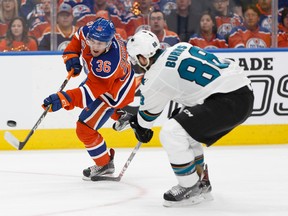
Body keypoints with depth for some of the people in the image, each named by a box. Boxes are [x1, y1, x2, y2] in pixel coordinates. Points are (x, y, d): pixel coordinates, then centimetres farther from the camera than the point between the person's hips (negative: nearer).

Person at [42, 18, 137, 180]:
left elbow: (92, 91, -44)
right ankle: (119, 114, 56)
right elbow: (79, 37, 1)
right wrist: (71, 55, -13)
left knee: (85, 129, -11)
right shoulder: (89, 31, -24)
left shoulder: (108, 63, -45)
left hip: (116, 92, -9)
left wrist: (63, 99, -54)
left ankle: (104, 165, 11)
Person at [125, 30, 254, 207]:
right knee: (186, 132, 24)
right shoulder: (180, 48, 13)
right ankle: (202, 181, 33)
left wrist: (141, 129, 31)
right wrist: (182, 111, 36)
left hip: (228, 102, -10)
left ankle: (192, 189, -3)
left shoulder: (156, 77, -8)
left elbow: (149, 111, 10)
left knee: (171, 133, -11)